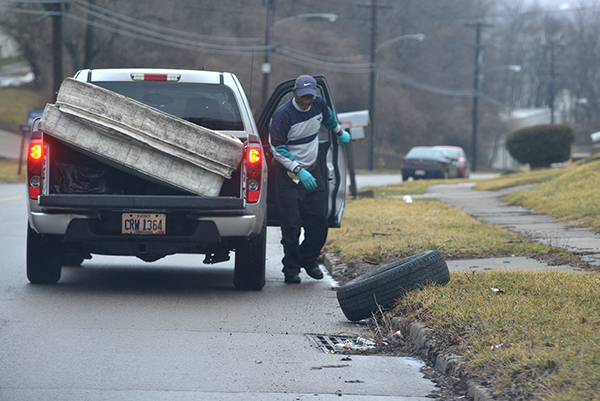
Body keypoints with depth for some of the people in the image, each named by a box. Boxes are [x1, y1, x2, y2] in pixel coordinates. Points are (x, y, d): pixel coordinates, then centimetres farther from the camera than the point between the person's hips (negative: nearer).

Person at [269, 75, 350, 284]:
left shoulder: (319, 104, -1)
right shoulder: (282, 115, -19)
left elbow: (328, 118, 25)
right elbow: (278, 149, -17)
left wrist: (340, 133, 41)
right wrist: (299, 170, -24)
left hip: (312, 172, 6)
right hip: (288, 175, -6)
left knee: (319, 223, 2)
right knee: (291, 225, -8)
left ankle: (308, 259, 24)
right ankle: (291, 268, 5)